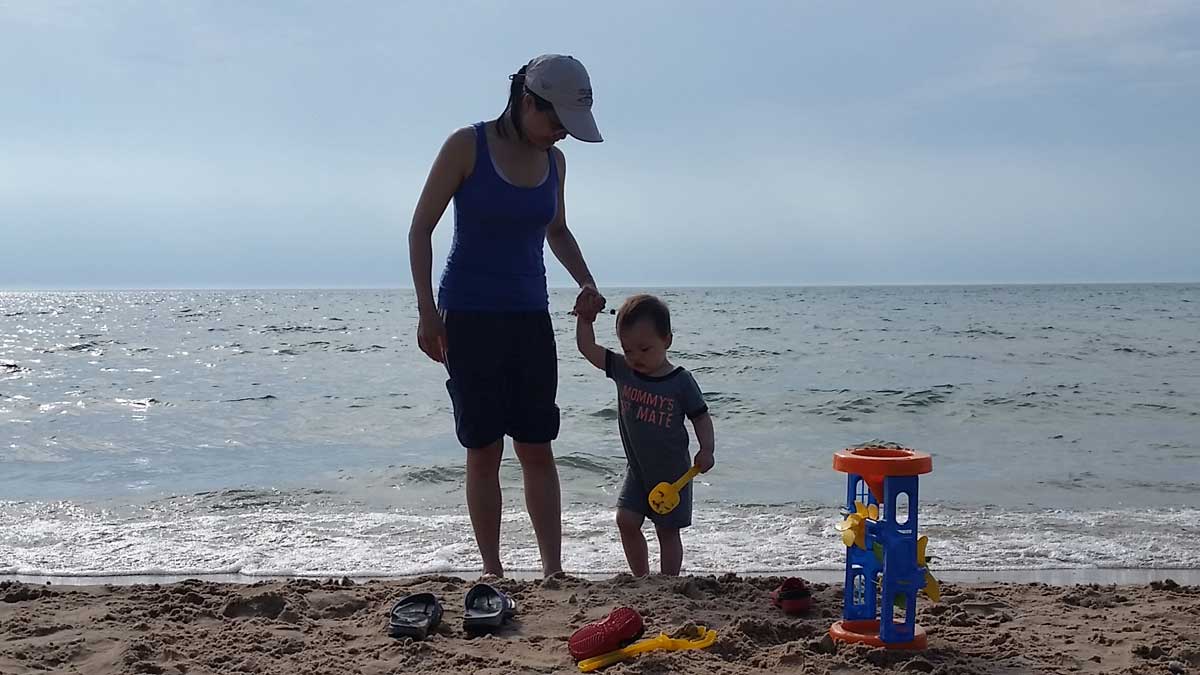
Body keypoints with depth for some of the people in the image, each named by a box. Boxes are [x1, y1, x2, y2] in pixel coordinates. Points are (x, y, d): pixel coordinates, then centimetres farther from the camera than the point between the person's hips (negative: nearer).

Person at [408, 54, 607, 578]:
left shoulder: (553, 161, 7)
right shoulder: (467, 145, -8)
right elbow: (421, 227, -6)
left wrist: (586, 284, 7)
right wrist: (427, 312, -12)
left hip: (530, 317, 4)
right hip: (468, 317, -4)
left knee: (537, 449, 2)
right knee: (483, 450, 0)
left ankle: (553, 571, 5)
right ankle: (492, 572, 10)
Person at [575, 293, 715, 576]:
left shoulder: (681, 382, -14)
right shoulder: (622, 370, -4)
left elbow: (701, 417, -8)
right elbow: (588, 348, 0)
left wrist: (707, 449, -20)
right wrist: (585, 318, -8)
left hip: (673, 472, -4)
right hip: (637, 469, 4)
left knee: (667, 531, 6)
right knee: (626, 521, -3)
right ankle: (641, 579, 15)